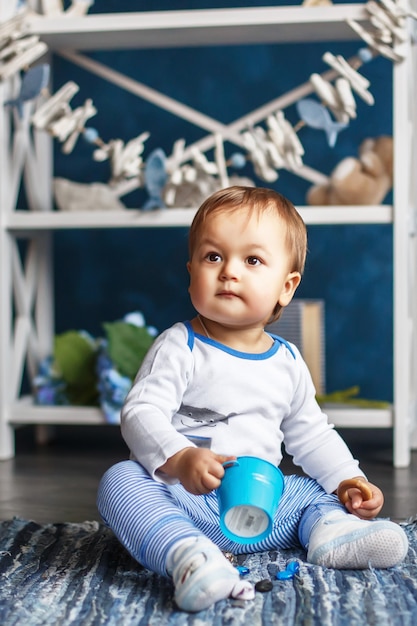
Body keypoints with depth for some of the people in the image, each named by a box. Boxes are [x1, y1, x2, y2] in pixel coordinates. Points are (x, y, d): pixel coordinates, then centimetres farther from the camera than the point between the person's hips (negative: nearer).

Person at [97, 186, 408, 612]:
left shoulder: (288, 362, 10)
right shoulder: (179, 349, -7)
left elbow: (310, 436, 20)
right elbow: (141, 413, -18)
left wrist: (351, 481, 7)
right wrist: (179, 459, -36)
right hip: (183, 496, -5)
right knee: (120, 481, -29)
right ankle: (184, 552, -46)